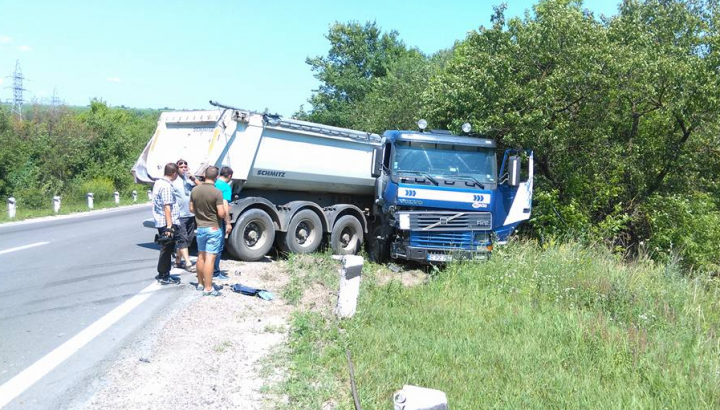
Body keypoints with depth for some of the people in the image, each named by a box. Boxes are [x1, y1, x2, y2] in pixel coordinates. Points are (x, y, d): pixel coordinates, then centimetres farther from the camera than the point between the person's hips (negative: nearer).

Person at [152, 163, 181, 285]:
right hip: (167, 223, -10)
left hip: (160, 222, 10)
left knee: (166, 249, 17)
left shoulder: (158, 183, 13)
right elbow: (167, 207, -23)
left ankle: (163, 274, 25)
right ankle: (164, 276, 6)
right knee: (167, 250, -1)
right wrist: (169, 226, -24)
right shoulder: (167, 186, -17)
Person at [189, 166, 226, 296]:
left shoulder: (195, 190, 1)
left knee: (201, 256, 18)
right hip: (213, 228, -6)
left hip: (200, 227, 6)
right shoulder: (217, 192, -17)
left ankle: (200, 283, 29)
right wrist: (225, 211, 3)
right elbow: (221, 213, -19)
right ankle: (208, 288, -5)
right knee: (210, 258, -6)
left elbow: (191, 209, 10)